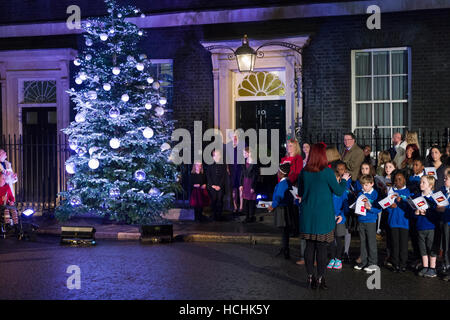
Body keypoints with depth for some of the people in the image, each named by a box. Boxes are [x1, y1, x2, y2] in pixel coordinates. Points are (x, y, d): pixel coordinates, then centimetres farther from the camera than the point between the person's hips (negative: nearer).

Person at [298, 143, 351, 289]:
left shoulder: (304, 172, 0)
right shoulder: (327, 172, -12)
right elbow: (339, 191, -3)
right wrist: (344, 180, 14)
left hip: (307, 215, 4)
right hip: (323, 216, -4)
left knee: (309, 245, 9)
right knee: (322, 246, 2)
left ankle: (310, 277, 14)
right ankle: (320, 278, 6)